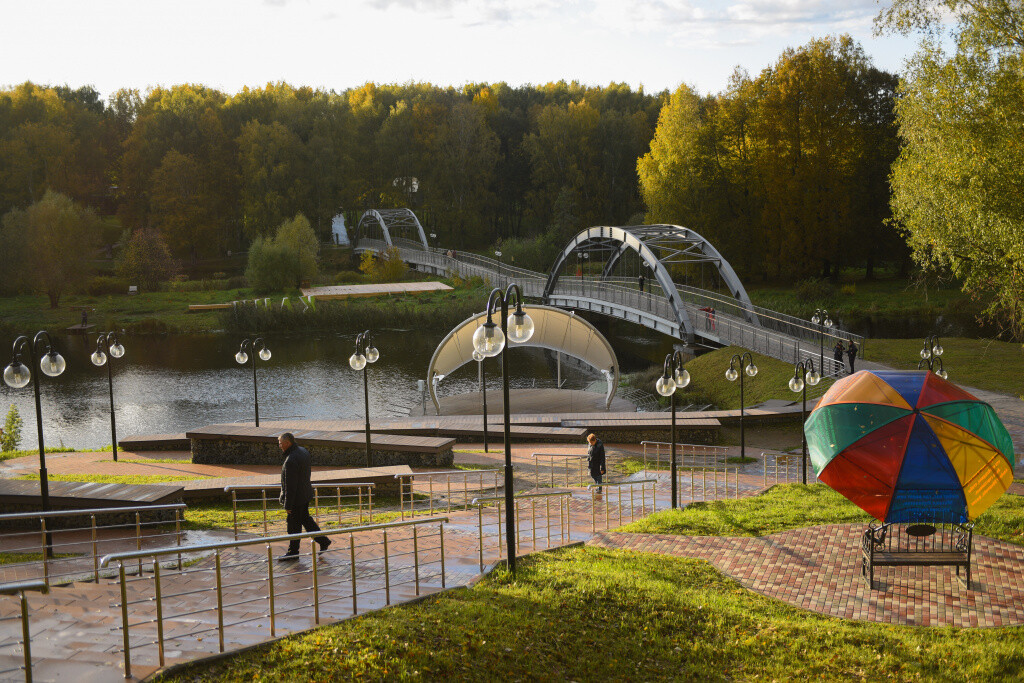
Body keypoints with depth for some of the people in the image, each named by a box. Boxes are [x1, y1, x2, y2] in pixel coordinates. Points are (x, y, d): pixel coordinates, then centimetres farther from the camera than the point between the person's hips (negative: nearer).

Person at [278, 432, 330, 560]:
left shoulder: (291, 461, -27)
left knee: (294, 525, 5)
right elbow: (308, 472, 15)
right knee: (305, 519, 23)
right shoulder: (303, 451, 3)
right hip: (306, 494, 10)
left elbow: (290, 485, -25)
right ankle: (323, 541, 27)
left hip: (296, 498, -10)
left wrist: (288, 505, -19)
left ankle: (293, 552, 17)